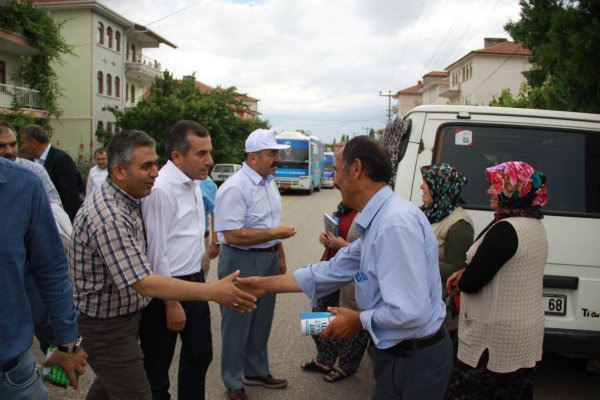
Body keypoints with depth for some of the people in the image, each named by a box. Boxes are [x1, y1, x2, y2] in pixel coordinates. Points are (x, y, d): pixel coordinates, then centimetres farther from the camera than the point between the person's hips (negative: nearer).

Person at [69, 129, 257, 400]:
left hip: (124, 316, 10)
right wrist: (212, 292, -36)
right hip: (106, 327, -10)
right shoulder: (108, 217, -30)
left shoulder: (126, 200, 2)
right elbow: (144, 283, -34)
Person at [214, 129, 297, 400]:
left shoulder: (269, 182, 8)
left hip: (268, 259, 9)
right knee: (237, 324, 8)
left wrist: (280, 255, 17)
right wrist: (274, 233, -22)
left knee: (261, 321, 21)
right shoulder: (235, 188, -21)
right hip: (242, 262, -8)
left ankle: (257, 372, 41)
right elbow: (232, 235, -27)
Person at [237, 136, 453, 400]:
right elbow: (334, 270, 10)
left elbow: (410, 313, -32)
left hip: (412, 362, -9)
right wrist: (266, 285, 12)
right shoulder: (378, 220, 6)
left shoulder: (396, 223, -27)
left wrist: (359, 321, -14)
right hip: (398, 352, 9)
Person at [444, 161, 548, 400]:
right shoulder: (535, 226, 8)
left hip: (495, 339, -9)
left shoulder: (506, 229, -22)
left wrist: (461, 279, 2)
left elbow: (471, 282, -20)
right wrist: (467, 273, 3)